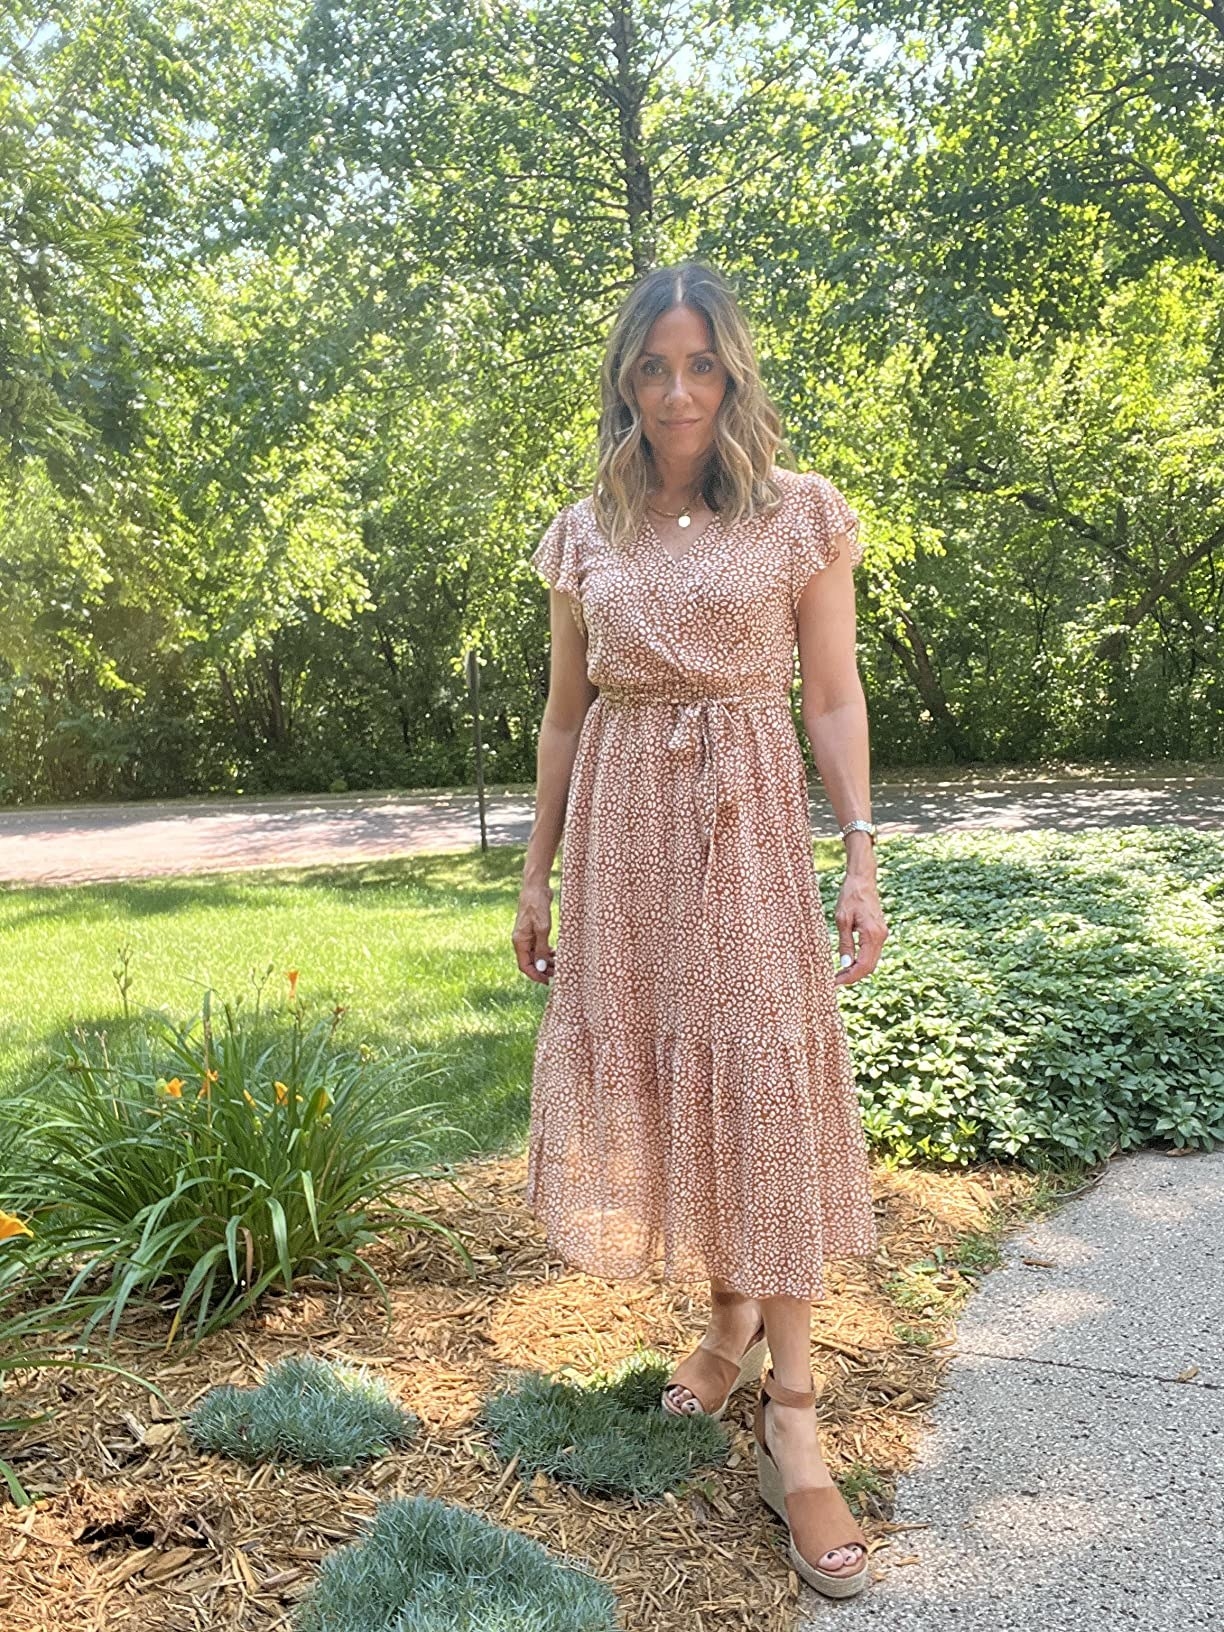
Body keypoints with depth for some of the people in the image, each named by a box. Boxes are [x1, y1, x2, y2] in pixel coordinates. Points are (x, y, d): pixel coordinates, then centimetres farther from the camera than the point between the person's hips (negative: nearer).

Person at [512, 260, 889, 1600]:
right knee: (652, 1071, 6)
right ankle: (728, 1318, 28)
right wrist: (538, 873, 11)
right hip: (622, 831, 3)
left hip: (748, 825, -3)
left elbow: (833, 700, 1)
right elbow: (565, 711, 12)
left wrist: (862, 861, -8)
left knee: (765, 1080, -5)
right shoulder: (584, 534, 10)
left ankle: (792, 1417, 5)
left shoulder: (802, 513, 2)